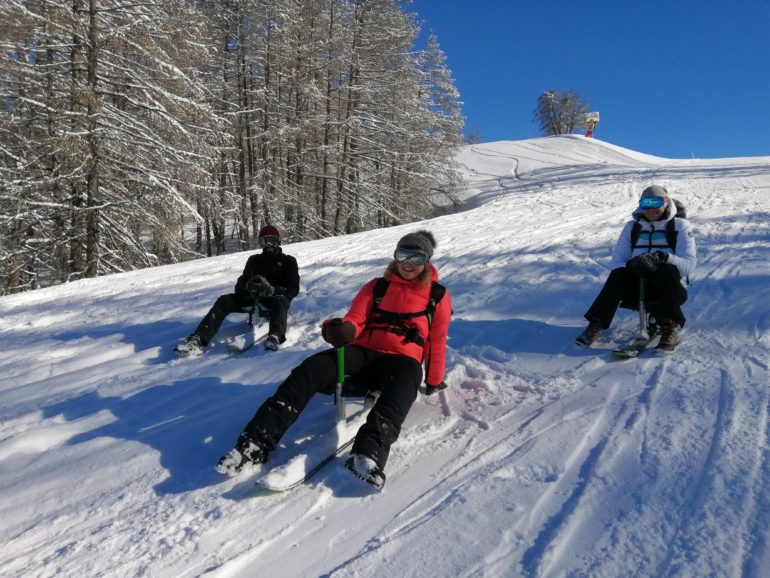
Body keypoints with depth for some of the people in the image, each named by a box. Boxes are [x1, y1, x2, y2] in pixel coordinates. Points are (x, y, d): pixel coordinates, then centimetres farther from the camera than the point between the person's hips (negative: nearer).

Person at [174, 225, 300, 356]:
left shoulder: (288, 261, 11)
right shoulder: (254, 260, 20)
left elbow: (293, 289, -2)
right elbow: (240, 285, 10)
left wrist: (273, 290, -23)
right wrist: (247, 286, -17)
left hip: (276, 297, -3)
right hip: (254, 297, 4)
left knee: (279, 301, -40)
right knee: (224, 300, -22)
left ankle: (275, 338, -68)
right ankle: (197, 341, -35)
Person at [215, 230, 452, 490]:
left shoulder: (438, 296, 11)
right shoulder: (376, 287, 15)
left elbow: (437, 342, 13)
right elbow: (355, 320, 6)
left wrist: (435, 382, 17)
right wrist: (342, 329, -19)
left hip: (401, 360, -2)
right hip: (363, 353, 3)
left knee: (408, 376, -41)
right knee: (310, 370, -25)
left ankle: (369, 453, -59)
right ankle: (256, 443, -29)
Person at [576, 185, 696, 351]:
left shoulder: (680, 226, 6)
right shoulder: (632, 227, 13)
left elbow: (688, 265, -7)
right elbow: (617, 261, 3)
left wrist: (662, 258, -28)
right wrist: (631, 265, -22)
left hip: (668, 288, -1)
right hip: (637, 286, 1)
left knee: (668, 270, -34)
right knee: (619, 274, -30)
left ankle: (669, 330, -35)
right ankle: (596, 325, -30)